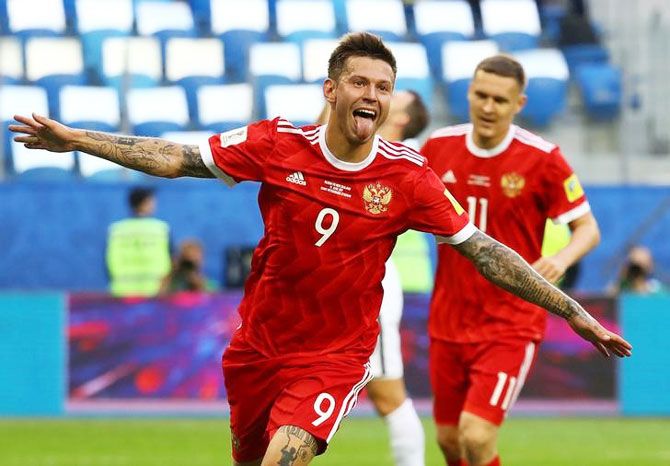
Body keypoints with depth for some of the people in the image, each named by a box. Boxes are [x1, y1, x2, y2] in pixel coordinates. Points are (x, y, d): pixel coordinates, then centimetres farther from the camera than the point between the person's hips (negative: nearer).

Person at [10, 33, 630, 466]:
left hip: (335, 357, -3)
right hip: (258, 345, 3)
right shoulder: (277, 145, -8)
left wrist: (574, 312, -5)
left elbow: (483, 251, -4)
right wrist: (76, 139, -4)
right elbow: (178, 159, -1)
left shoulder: (407, 177, -10)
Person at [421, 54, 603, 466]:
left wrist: (561, 260, -28)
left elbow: (588, 228, -7)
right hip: (448, 320, 5)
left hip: (510, 325, -5)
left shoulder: (541, 159, -12)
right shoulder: (439, 146, 0)